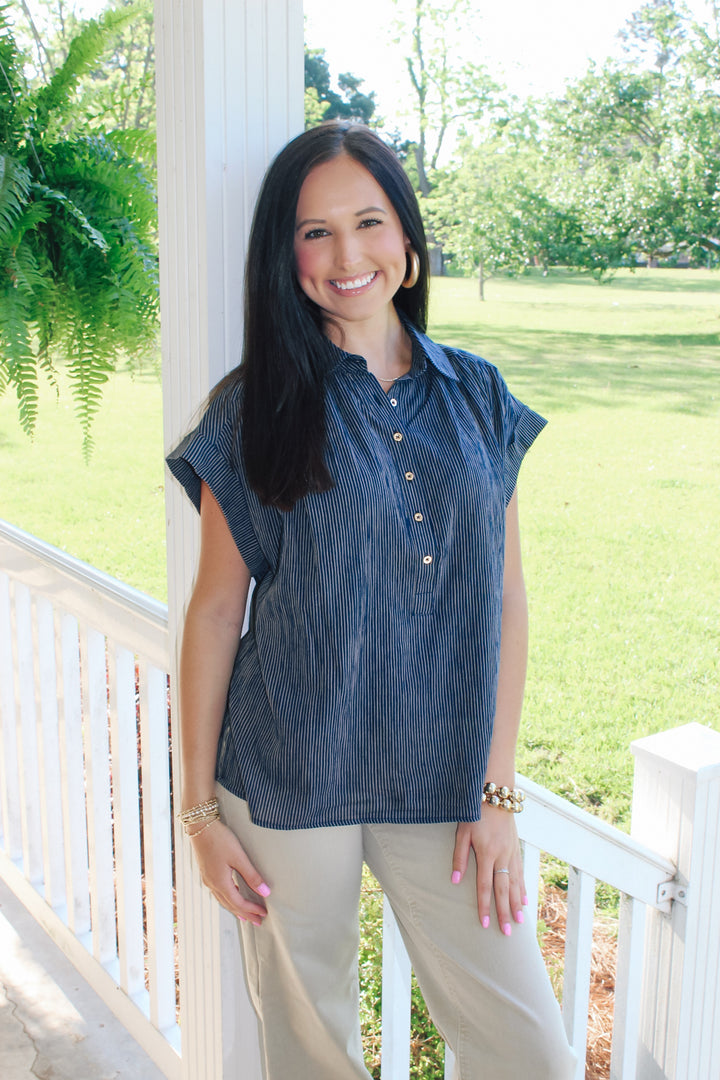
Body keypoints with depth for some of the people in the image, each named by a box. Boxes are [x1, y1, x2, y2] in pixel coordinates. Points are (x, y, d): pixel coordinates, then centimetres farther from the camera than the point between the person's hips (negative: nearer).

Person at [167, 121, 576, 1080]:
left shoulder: (477, 399, 4)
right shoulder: (259, 408, -4)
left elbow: (506, 597, 4)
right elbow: (215, 607, -2)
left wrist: (497, 790, 1)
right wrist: (200, 807, -1)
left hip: (444, 786, 2)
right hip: (289, 783, -2)